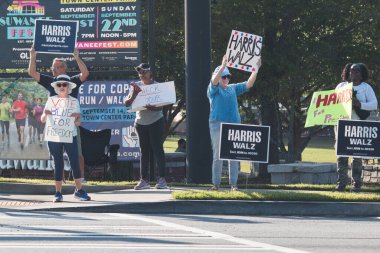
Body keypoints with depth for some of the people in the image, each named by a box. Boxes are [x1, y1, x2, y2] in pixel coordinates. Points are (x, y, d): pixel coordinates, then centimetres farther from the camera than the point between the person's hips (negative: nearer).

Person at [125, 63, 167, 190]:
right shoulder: (137, 86, 4)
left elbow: (160, 106, -12)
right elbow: (127, 103, -3)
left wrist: (151, 108, -34)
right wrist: (135, 93, -19)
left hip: (155, 121, -3)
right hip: (141, 122, 4)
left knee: (158, 149, -7)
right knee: (143, 151, 7)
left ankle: (162, 179, -7)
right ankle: (144, 180, 10)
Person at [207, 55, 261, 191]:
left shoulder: (233, 88, 15)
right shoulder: (213, 89, 3)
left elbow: (249, 84, 10)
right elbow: (214, 81, -18)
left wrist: (256, 69, -3)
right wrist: (223, 66, -32)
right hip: (217, 124, -4)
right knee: (217, 155, -4)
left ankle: (233, 184, 3)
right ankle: (216, 183, -2)